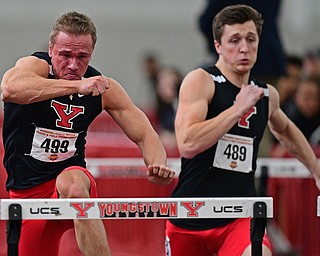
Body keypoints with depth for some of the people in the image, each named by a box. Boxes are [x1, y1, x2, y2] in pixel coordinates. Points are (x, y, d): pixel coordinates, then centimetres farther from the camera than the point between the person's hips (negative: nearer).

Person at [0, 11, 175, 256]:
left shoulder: (104, 88, -1)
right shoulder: (33, 66, -13)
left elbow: (144, 136, 2)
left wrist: (157, 165, -22)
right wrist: (76, 85, -45)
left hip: (73, 181, 0)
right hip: (26, 193, 0)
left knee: (71, 184, -34)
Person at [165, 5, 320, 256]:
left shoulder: (267, 94, 9)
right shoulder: (200, 81, -8)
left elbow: (285, 129, 34)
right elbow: (187, 145, -24)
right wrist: (238, 108, -21)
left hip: (241, 216, 2)